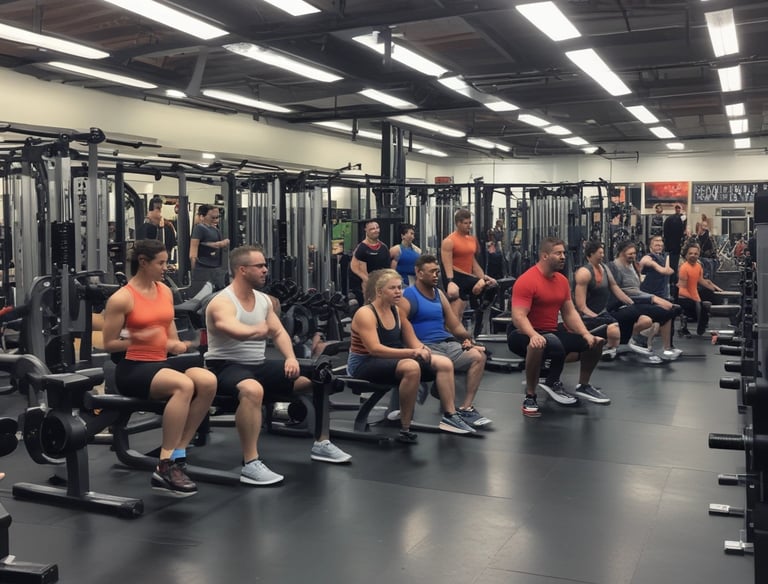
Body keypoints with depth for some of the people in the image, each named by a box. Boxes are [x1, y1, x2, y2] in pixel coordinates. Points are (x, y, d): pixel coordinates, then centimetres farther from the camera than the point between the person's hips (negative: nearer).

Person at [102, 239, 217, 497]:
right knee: (184, 385, -35)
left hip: (161, 362, 7)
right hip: (132, 368, -7)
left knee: (208, 381, -24)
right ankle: (165, 466, -28)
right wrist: (137, 339, -21)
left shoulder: (165, 291, 12)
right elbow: (108, 344, -5)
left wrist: (176, 344, 2)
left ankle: (177, 453, -16)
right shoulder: (121, 298, -8)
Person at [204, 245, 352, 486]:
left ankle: (321, 444, 19)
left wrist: (291, 358, -11)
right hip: (226, 367, -8)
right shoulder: (222, 303, -18)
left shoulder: (264, 300, 9)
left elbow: (278, 332, 8)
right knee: (253, 389, -44)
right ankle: (250, 465, -38)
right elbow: (240, 332, -36)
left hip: (259, 365, 9)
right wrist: (261, 329, -14)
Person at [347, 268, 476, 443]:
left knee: (444, 363, -6)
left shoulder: (397, 311, 6)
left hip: (389, 360, 8)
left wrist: (421, 348, -19)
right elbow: (375, 349, -29)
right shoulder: (365, 314, -17)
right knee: (411, 367, -37)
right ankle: (404, 429, -28)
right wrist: (412, 352, -34)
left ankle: (450, 416, -3)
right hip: (364, 365, -8)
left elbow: (411, 341, 6)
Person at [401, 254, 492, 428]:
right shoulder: (407, 297, -4)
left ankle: (466, 408, -17)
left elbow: (455, 325, 18)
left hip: (446, 343, 7)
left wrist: (467, 339, -1)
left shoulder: (439, 294, 18)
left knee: (478, 356, -16)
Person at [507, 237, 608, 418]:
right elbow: (518, 317, -25)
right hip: (524, 334, -8)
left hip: (552, 332, 8)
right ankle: (530, 397, -25)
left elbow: (570, 313, 10)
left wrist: (587, 334, -5)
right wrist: (534, 335, -44)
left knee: (594, 342, 3)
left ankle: (583, 386, 26)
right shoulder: (526, 281, -18)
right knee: (539, 345, -43)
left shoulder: (562, 281, 8)